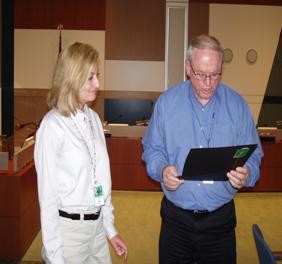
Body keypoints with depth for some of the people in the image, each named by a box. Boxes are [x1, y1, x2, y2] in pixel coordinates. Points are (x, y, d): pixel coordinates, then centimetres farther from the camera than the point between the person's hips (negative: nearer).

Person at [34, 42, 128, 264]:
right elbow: (48, 195, -13)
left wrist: (110, 228, 12)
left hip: (97, 224, 6)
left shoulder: (93, 118, 3)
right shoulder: (53, 125, -15)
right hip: (68, 228, -5)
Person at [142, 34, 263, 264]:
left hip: (220, 218, 0)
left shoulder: (238, 105, -2)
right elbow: (152, 149, 3)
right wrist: (161, 170, -17)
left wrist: (246, 174, -21)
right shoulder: (166, 102, -2)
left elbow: (253, 155, 1)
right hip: (176, 217, 0)